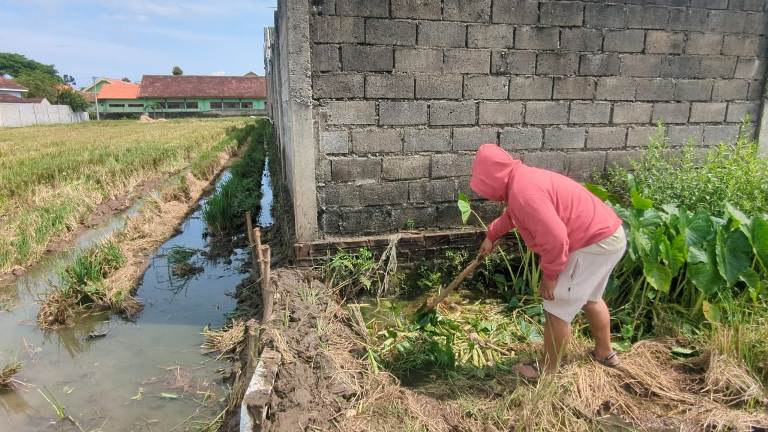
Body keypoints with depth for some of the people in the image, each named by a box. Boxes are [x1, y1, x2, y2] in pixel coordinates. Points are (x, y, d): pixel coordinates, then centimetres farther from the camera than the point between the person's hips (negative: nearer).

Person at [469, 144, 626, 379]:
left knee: (557, 310, 1)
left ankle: (548, 371, 17)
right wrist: (491, 235, 38)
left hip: (593, 244, -11)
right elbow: (512, 214, 31)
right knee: (590, 299, 29)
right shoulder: (523, 178, 10)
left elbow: (555, 238, -30)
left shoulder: (523, 191, -24)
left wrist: (549, 275, -17)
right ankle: (604, 352, 48)